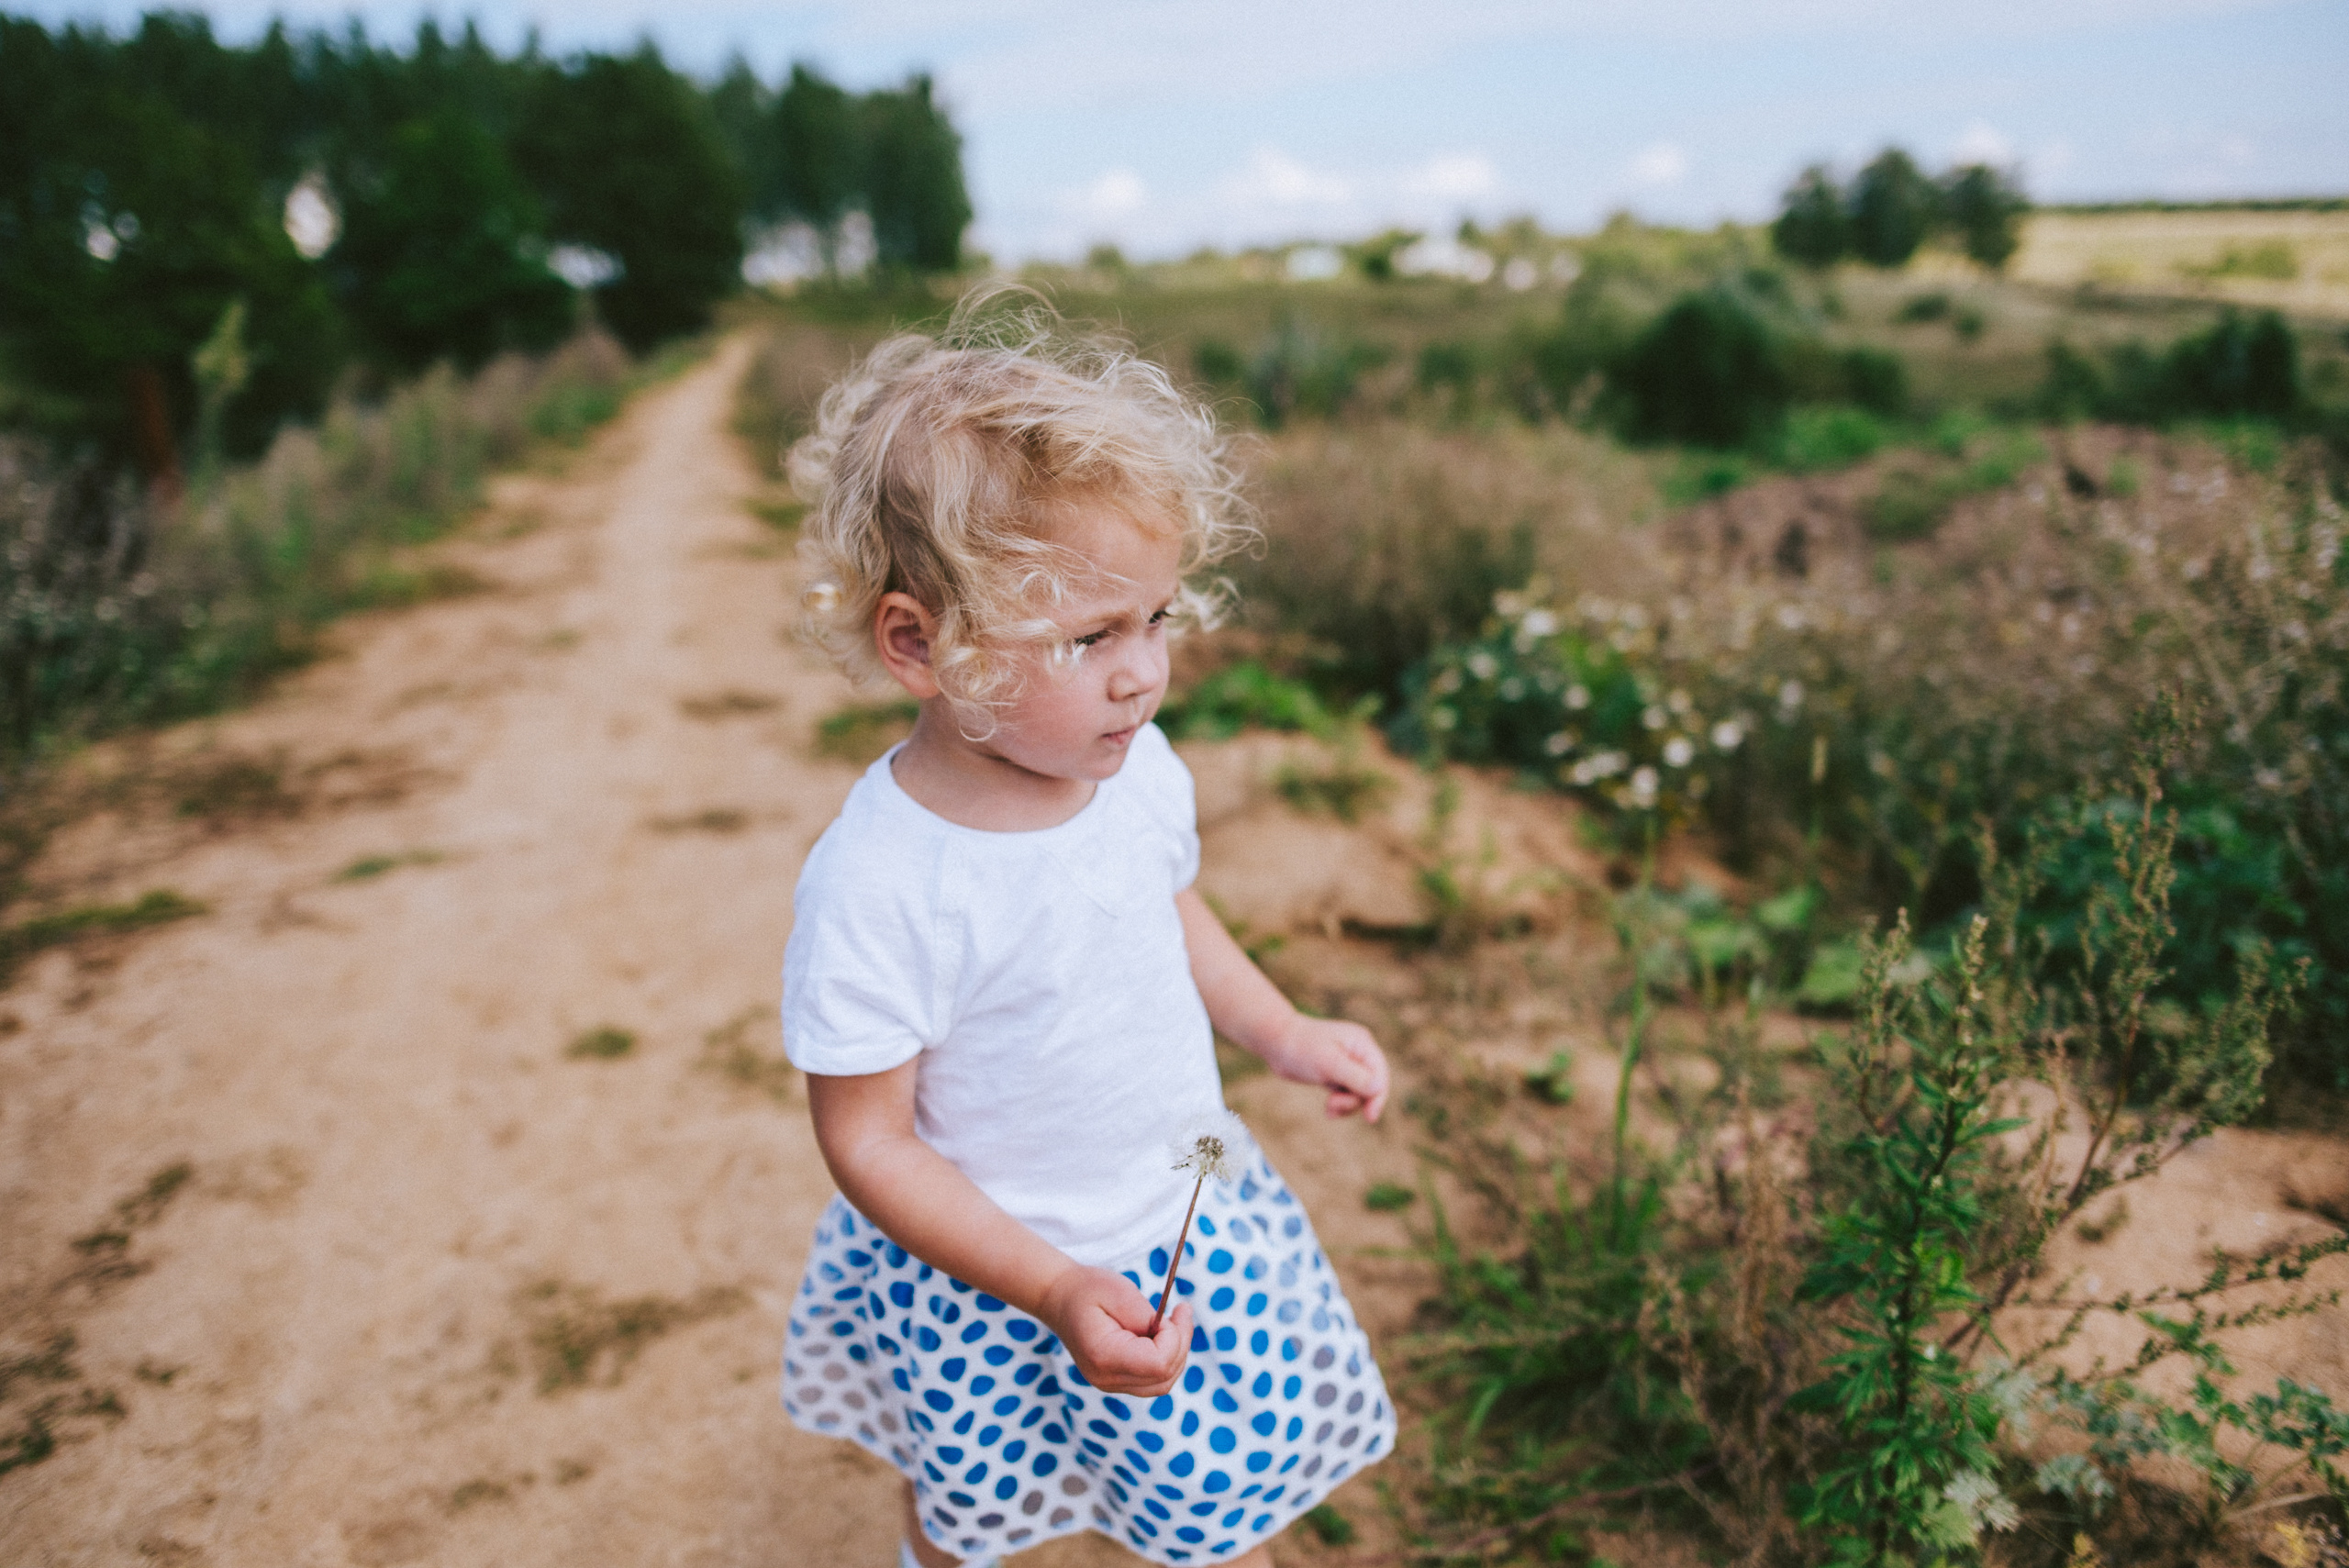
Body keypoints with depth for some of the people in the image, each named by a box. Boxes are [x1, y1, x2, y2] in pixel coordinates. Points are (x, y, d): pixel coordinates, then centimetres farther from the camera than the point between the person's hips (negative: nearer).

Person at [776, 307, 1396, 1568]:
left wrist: (1282, 1035, 3)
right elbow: (866, 1141, -22)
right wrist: (1059, 1293, -25)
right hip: (987, 1284, -4)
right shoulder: (879, 887, -32)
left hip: (1193, 1219, 5)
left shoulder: (1135, 767, -13)